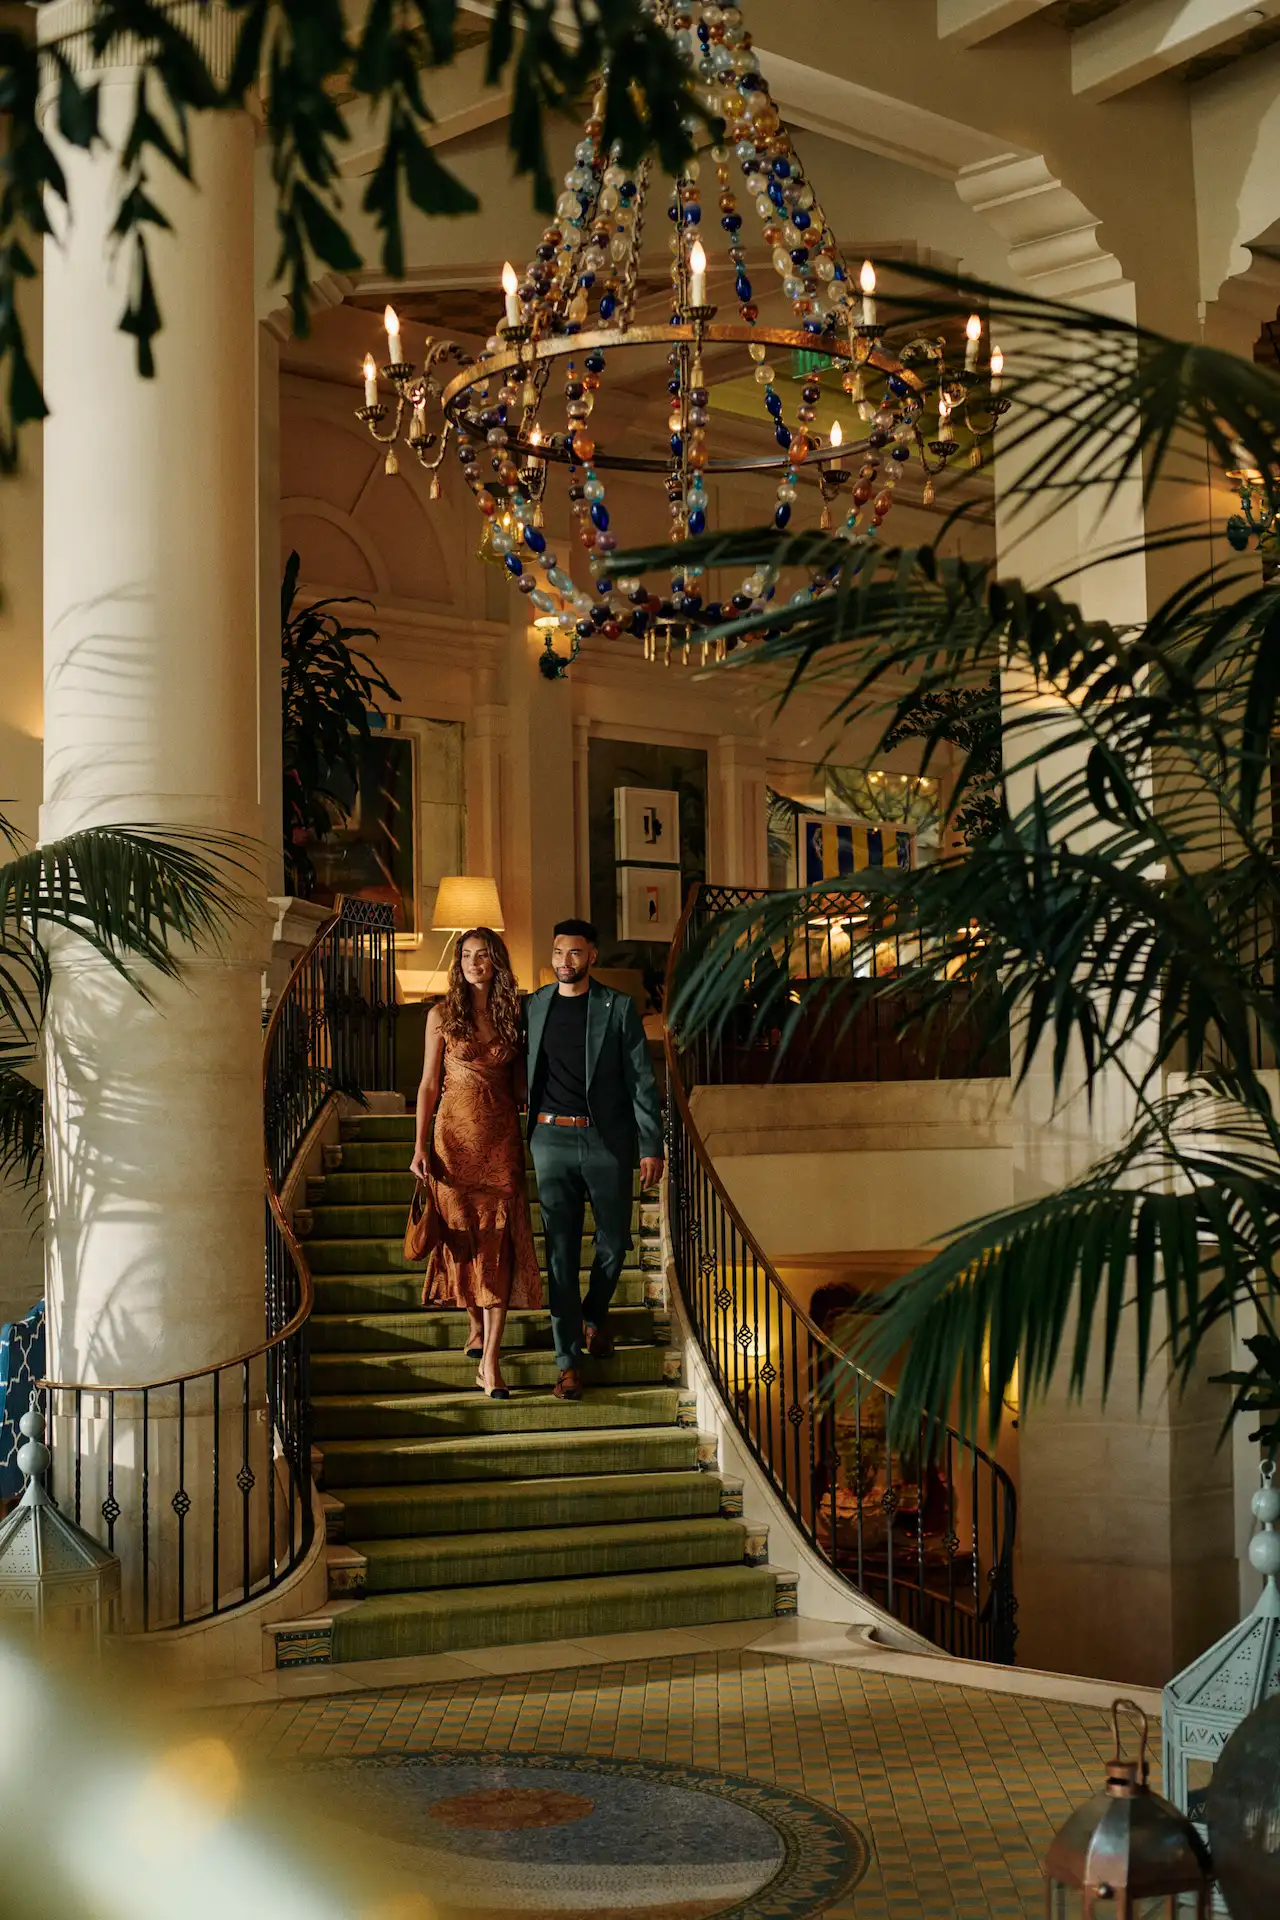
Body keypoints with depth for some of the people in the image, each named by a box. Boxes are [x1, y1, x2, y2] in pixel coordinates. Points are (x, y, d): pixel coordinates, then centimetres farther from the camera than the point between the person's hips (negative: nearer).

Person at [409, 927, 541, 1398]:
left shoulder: (512, 1015, 8)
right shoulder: (442, 1015, 3)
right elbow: (429, 1083, 3)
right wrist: (420, 1145, -3)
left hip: (501, 1137, 1)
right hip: (455, 1133, -1)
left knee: (499, 1239, -7)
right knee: (460, 1233, 3)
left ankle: (490, 1358, -10)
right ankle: (475, 1323, 31)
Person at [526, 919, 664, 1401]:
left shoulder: (618, 1008, 0)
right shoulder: (534, 1007, 7)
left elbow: (642, 1080, -1)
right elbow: (521, 1072, 12)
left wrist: (651, 1146, -6)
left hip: (608, 1140, -1)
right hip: (552, 1138, 1)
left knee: (614, 1241, 9)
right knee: (560, 1250, 0)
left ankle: (593, 1315, 38)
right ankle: (568, 1359, 5)